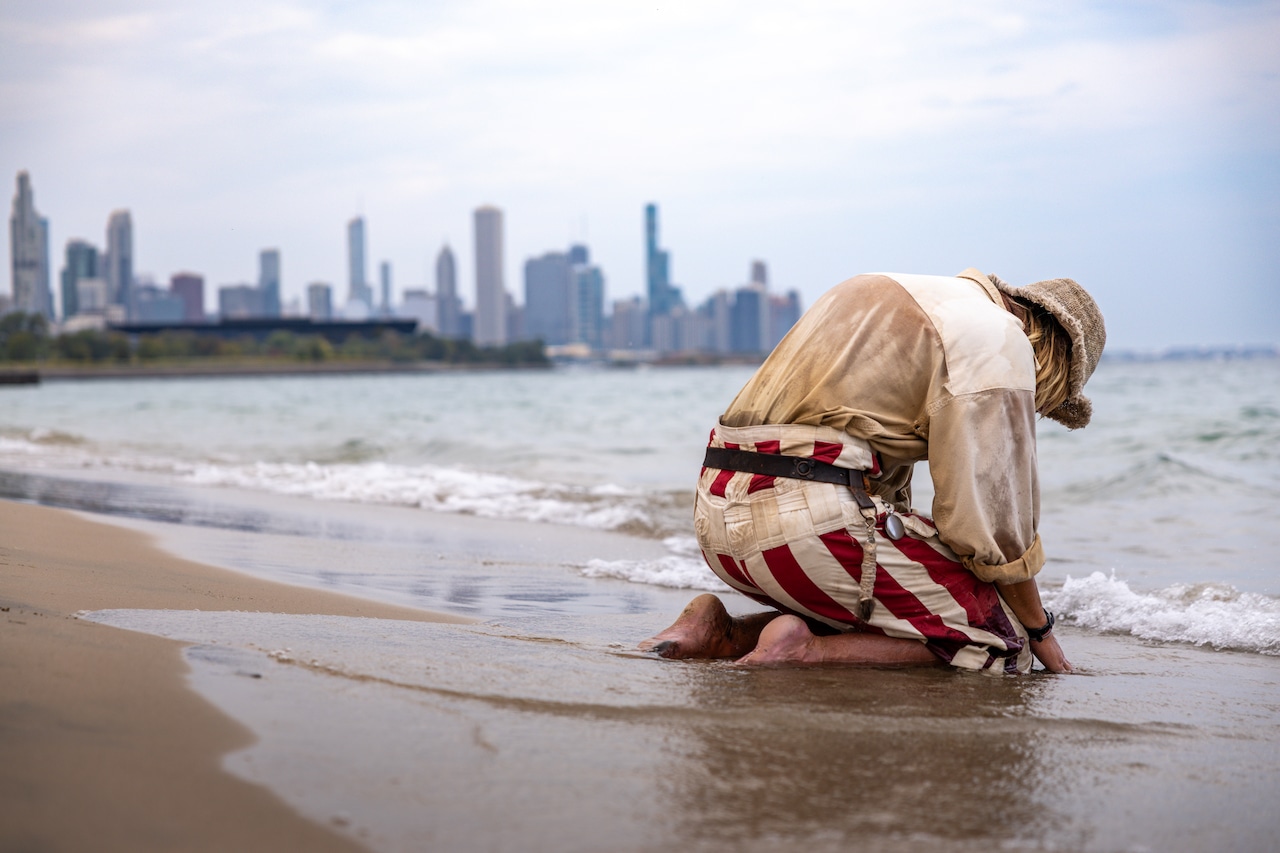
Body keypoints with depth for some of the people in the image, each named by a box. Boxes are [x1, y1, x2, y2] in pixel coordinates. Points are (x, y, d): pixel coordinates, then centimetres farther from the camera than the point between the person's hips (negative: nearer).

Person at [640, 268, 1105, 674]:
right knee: (1003, 637, -2)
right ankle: (802, 651, -15)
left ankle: (721, 632, 8)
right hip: (808, 517, -9)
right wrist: (1039, 629, 9)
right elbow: (990, 513, -4)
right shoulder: (1001, 339, 0)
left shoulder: (896, 296, 28)